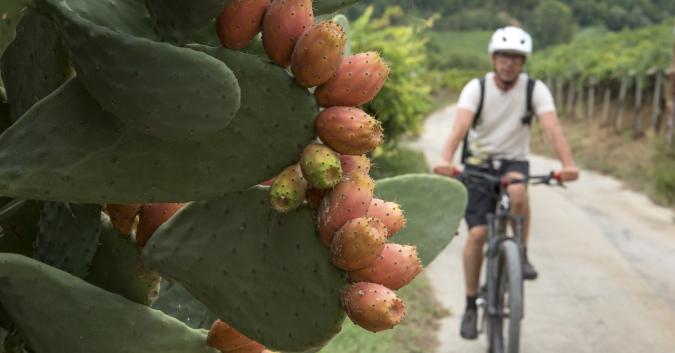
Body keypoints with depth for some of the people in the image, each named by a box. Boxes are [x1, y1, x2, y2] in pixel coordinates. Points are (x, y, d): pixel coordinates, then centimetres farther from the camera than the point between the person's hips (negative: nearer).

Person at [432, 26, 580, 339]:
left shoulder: (535, 89, -10)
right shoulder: (476, 88, -12)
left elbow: (552, 128, -24)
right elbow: (460, 127, -29)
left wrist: (568, 164, -43)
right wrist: (446, 161, -48)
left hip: (514, 162, 0)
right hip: (479, 164, 0)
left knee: (517, 190, -36)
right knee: (477, 233, -11)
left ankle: (522, 254, -13)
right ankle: (471, 307, 5)